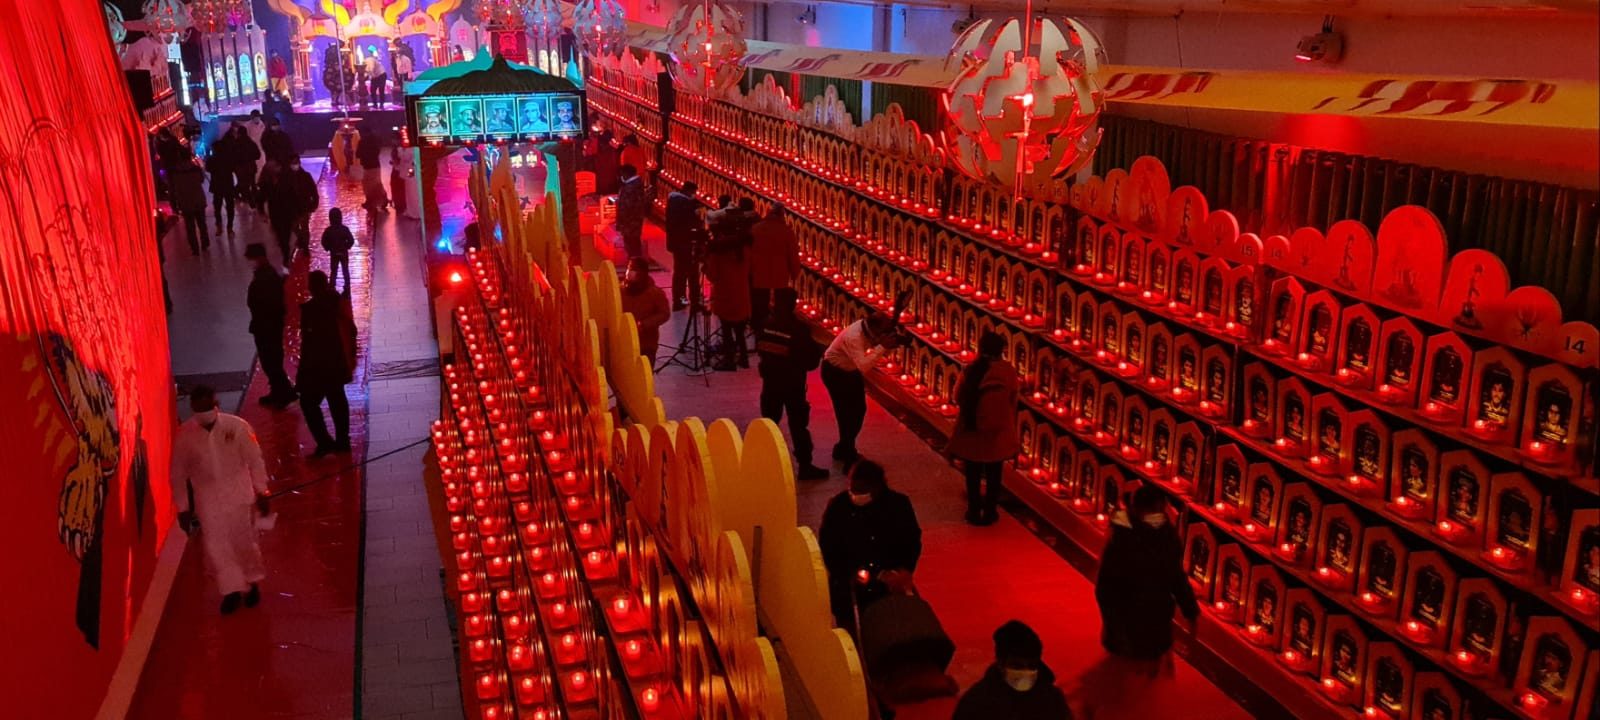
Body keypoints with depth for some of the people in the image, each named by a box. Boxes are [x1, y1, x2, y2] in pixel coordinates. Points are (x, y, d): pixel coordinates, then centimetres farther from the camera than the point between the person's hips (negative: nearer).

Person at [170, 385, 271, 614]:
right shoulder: (184, 435, -12)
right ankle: (232, 590, 21)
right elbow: (178, 473, -2)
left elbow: (255, 460, -5)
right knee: (215, 547, 2)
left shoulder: (237, 426, -16)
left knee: (244, 542, 9)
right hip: (208, 499, 1)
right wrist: (183, 508, 1)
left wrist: (261, 492, -2)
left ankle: (252, 582, 33)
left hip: (239, 495, -1)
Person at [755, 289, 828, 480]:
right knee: (798, 425, 3)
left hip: (771, 381, 5)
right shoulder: (799, 330, -21)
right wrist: (818, 351, 2)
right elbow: (810, 361, -16)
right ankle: (805, 466, 8)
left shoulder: (767, 326, -7)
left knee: (769, 422, 18)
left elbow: (759, 350, 7)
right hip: (792, 384, -4)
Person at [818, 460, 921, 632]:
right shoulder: (837, 506, -10)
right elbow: (827, 547, -2)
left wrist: (905, 571, -10)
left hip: (889, 585, 1)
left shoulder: (899, 504, -6)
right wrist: (848, 576, -13)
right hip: (850, 586, -1)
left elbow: (912, 541, 6)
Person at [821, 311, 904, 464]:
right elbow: (864, 367, -47)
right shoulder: (854, 337, -38)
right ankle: (848, 456, 6)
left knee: (859, 409, 11)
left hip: (851, 369, 8)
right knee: (846, 412, -7)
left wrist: (893, 341, -24)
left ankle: (844, 449, 29)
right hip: (835, 371, -8)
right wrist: (883, 347, -46)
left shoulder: (870, 329, -15)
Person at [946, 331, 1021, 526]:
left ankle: (974, 512, 26)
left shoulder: (970, 370, -12)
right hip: (998, 429, 0)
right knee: (993, 474, 17)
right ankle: (989, 513, 25)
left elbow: (958, 397, -4)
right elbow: (1013, 398, -2)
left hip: (971, 429, 0)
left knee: (973, 473, 16)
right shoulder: (1007, 370, -13)